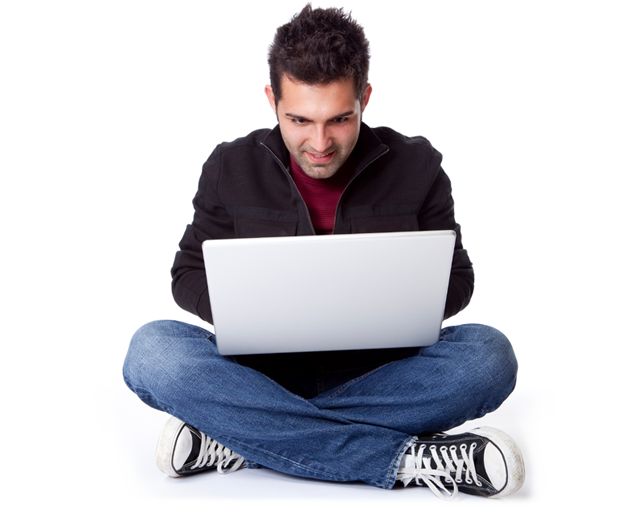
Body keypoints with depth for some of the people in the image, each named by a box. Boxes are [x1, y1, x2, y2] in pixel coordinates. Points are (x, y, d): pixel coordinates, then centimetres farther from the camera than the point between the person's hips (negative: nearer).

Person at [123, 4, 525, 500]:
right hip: (262, 367, 1)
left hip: (375, 372, 0)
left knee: (487, 354, -28)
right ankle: (402, 458, -31)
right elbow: (190, 275, 7)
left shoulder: (417, 167, -1)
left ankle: (238, 439, -28)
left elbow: (456, 279, 7)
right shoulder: (232, 169, 0)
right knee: (153, 351, -28)